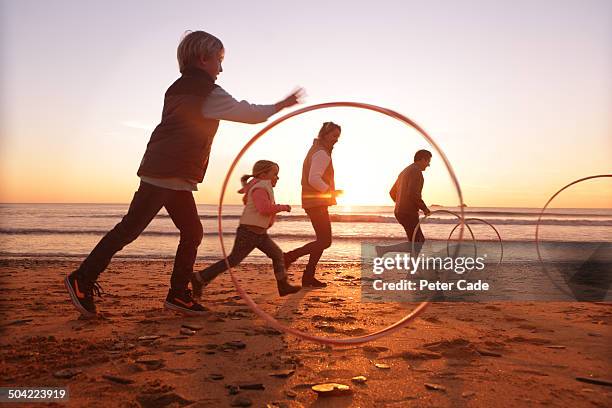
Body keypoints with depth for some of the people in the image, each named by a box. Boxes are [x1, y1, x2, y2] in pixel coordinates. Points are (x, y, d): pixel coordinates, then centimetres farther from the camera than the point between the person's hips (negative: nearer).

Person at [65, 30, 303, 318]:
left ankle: (178, 295, 12)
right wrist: (281, 105, 9)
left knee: (192, 233, 8)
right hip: (168, 175, -10)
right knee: (130, 228, -6)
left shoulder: (179, 89, 20)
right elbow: (250, 114, -4)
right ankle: (83, 279, 2)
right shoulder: (206, 93, -7)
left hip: (174, 178, 10)